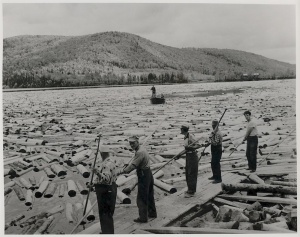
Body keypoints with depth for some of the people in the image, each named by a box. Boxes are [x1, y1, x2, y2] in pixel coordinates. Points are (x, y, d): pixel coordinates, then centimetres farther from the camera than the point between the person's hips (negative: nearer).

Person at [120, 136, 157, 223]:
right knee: (149, 195, 21)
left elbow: (133, 165, -23)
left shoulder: (140, 152, -22)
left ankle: (143, 217, 4)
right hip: (148, 173, 10)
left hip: (143, 175, -10)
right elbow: (134, 162, 16)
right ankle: (152, 213, 33)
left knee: (141, 197, -2)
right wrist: (127, 168, 4)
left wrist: (123, 171, -12)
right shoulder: (141, 149, 12)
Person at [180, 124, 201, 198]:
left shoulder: (190, 136, -20)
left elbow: (198, 145, -23)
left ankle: (191, 192, 4)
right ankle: (190, 189, 28)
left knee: (192, 174, -3)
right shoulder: (185, 137, 8)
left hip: (192, 156, -9)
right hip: (188, 156, 9)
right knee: (187, 173, 15)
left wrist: (190, 148, -36)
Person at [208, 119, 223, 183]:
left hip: (217, 150, -10)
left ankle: (218, 178, 3)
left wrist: (211, 138, -30)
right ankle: (215, 176, 33)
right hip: (214, 150, 10)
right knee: (213, 163, 18)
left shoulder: (218, 133, -22)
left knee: (216, 164, -5)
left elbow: (215, 143, -28)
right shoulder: (214, 132, 8)